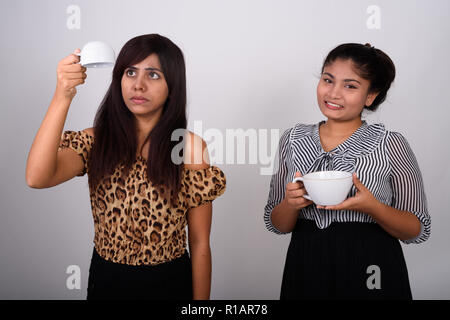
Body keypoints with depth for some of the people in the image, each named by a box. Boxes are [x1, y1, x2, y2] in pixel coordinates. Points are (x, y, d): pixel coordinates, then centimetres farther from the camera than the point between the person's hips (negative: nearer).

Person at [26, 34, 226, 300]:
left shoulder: (191, 147, -12)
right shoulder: (96, 141, -6)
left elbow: (200, 245, -8)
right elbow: (37, 178, -25)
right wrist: (62, 97, -30)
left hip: (170, 283, -2)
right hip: (106, 279, 2)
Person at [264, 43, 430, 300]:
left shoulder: (391, 145, -8)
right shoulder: (293, 140, -1)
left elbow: (418, 230, -4)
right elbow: (277, 225, 4)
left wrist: (371, 206, -22)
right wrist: (291, 204, -17)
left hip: (372, 273, -2)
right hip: (305, 271, 2)